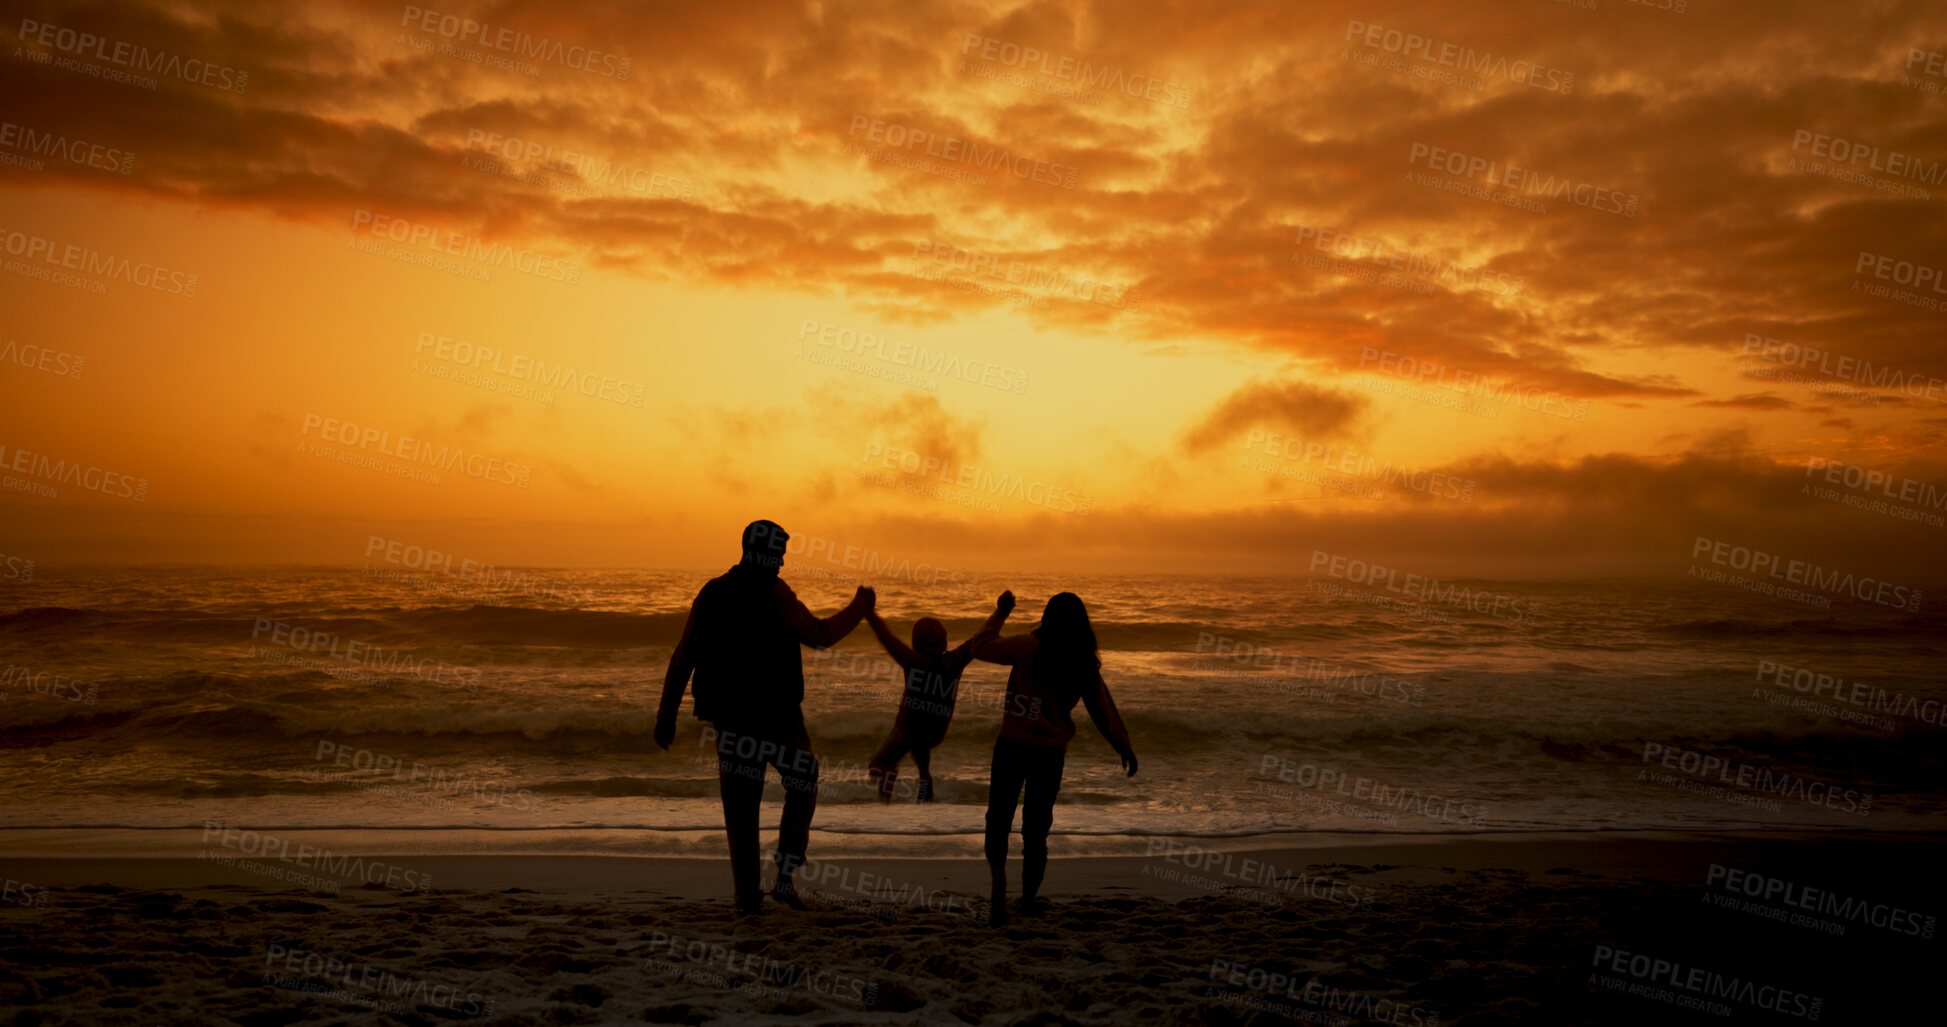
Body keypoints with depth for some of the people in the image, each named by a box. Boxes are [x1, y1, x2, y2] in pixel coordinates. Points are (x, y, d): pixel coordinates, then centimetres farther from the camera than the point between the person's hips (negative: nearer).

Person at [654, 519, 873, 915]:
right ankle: (785, 877, 4)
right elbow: (820, 635, -14)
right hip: (774, 715, -4)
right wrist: (860, 606, 1)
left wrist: (667, 714, 9)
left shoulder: (712, 592, 6)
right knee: (802, 787, 15)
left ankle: (747, 893, 10)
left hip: (727, 717, 5)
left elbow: (682, 656, 5)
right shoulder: (773, 592, -11)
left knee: (740, 808, 12)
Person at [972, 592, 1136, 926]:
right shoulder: (1086, 664, 3)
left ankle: (998, 880, -20)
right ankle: (1029, 899, 17)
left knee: (998, 819, 3)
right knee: (1036, 828, 13)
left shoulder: (1030, 647, -8)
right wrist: (1125, 747, 21)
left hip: (1012, 744, -3)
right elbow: (1103, 709, 9)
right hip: (1051, 751, 3)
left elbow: (979, 649, -4)